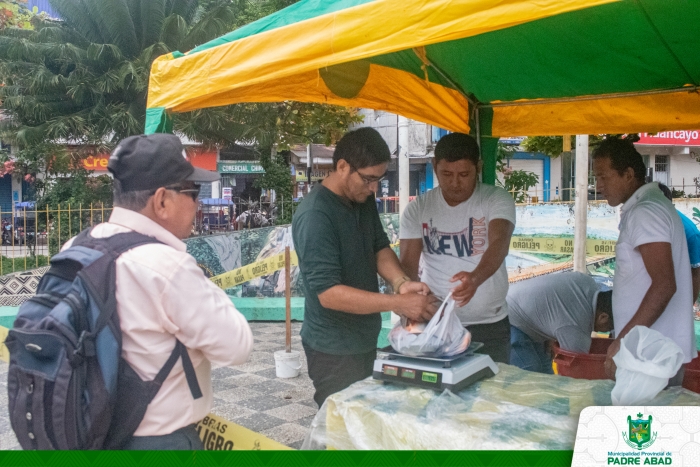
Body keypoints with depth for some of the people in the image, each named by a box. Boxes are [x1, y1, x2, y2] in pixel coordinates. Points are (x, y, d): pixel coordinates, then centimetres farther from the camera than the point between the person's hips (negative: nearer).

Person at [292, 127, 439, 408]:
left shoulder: (364, 200, 0)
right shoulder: (315, 216, -25)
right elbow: (328, 293, -28)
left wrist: (400, 282, -14)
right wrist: (398, 304, -31)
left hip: (364, 339, 8)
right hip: (334, 350, -8)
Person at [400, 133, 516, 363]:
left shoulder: (497, 200, -7)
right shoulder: (418, 209, -2)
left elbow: (499, 243, -24)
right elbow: (408, 264, -7)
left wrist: (475, 278, -44)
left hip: (489, 325, -1)